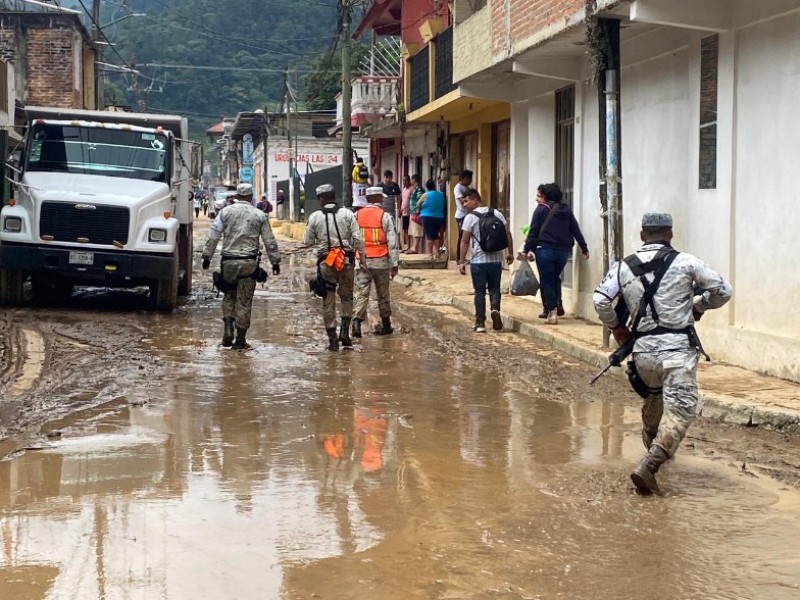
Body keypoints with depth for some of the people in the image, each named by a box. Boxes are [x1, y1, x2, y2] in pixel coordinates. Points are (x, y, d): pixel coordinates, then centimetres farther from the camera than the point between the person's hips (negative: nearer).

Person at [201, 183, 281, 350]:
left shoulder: (226, 212, 2)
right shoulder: (259, 215, 4)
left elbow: (213, 237, 0)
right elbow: (270, 242, 7)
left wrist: (207, 256, 7)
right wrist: (275, 261, 15)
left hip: (228, 261, 1)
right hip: (249, 262, 0)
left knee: (229, 296, 18)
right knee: (244, 301, 4)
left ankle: (228, 328, 1)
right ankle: (240, 339, 7)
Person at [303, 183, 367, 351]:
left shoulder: (314, 217, -1)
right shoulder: (347, 214, 0)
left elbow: (308, 241, 4)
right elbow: (358, 239, -4)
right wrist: (362, 259, 2)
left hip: (325, 261, 0)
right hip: (346, 259, 1)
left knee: (328, 301, 6)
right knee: (347, 296, 15)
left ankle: (332, 338, 6)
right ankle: (344, 331, 1)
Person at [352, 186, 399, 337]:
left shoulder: (356, 216, 3)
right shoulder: (385, 216, -4)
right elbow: (392, 241, -6)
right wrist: (394, 264, -3)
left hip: (362, 261, 1)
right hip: (381, 261, -1)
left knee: (361, 294, -2)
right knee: (383, 294, 12)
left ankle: (357, 321, -20)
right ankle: (385, 325, 21)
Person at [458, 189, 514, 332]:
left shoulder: (470, 217, -8)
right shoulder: (497, 213, 6)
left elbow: (465, 241, -9)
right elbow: (508, 234, 4)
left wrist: (462, 262, -5)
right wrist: (510, 253, 14)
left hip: (478, 261, -4)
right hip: (496, 260, 4)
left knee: (480, 291, 4)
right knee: (494, 288, 15)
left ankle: (480, 323, 5)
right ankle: (495, 309, -11)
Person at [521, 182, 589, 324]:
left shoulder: (541, 209, -2)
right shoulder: (566, 209, 13)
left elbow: (533, 231, -5)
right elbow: (576, 230, 12)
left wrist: (526, 250, -2)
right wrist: (584, 248, 16)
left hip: (545, 249, -5)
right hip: (563, 250, 5)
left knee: (546, 281, 2)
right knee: (555, 277, 24)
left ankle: (551, 311, -4)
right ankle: (558, 305, 14)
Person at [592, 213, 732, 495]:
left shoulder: (623, 266, 7)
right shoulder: (685, 262, 0)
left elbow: (600, 300, -1)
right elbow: (723, 291, 2)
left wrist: (616, 327, 16)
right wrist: (698, 306, 21)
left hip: (642, 350, 4)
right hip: (678, 349, -4)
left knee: (653, 401, 29)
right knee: (679, 409, -8)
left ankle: (654, 451, 46)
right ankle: (648, 466, -24)